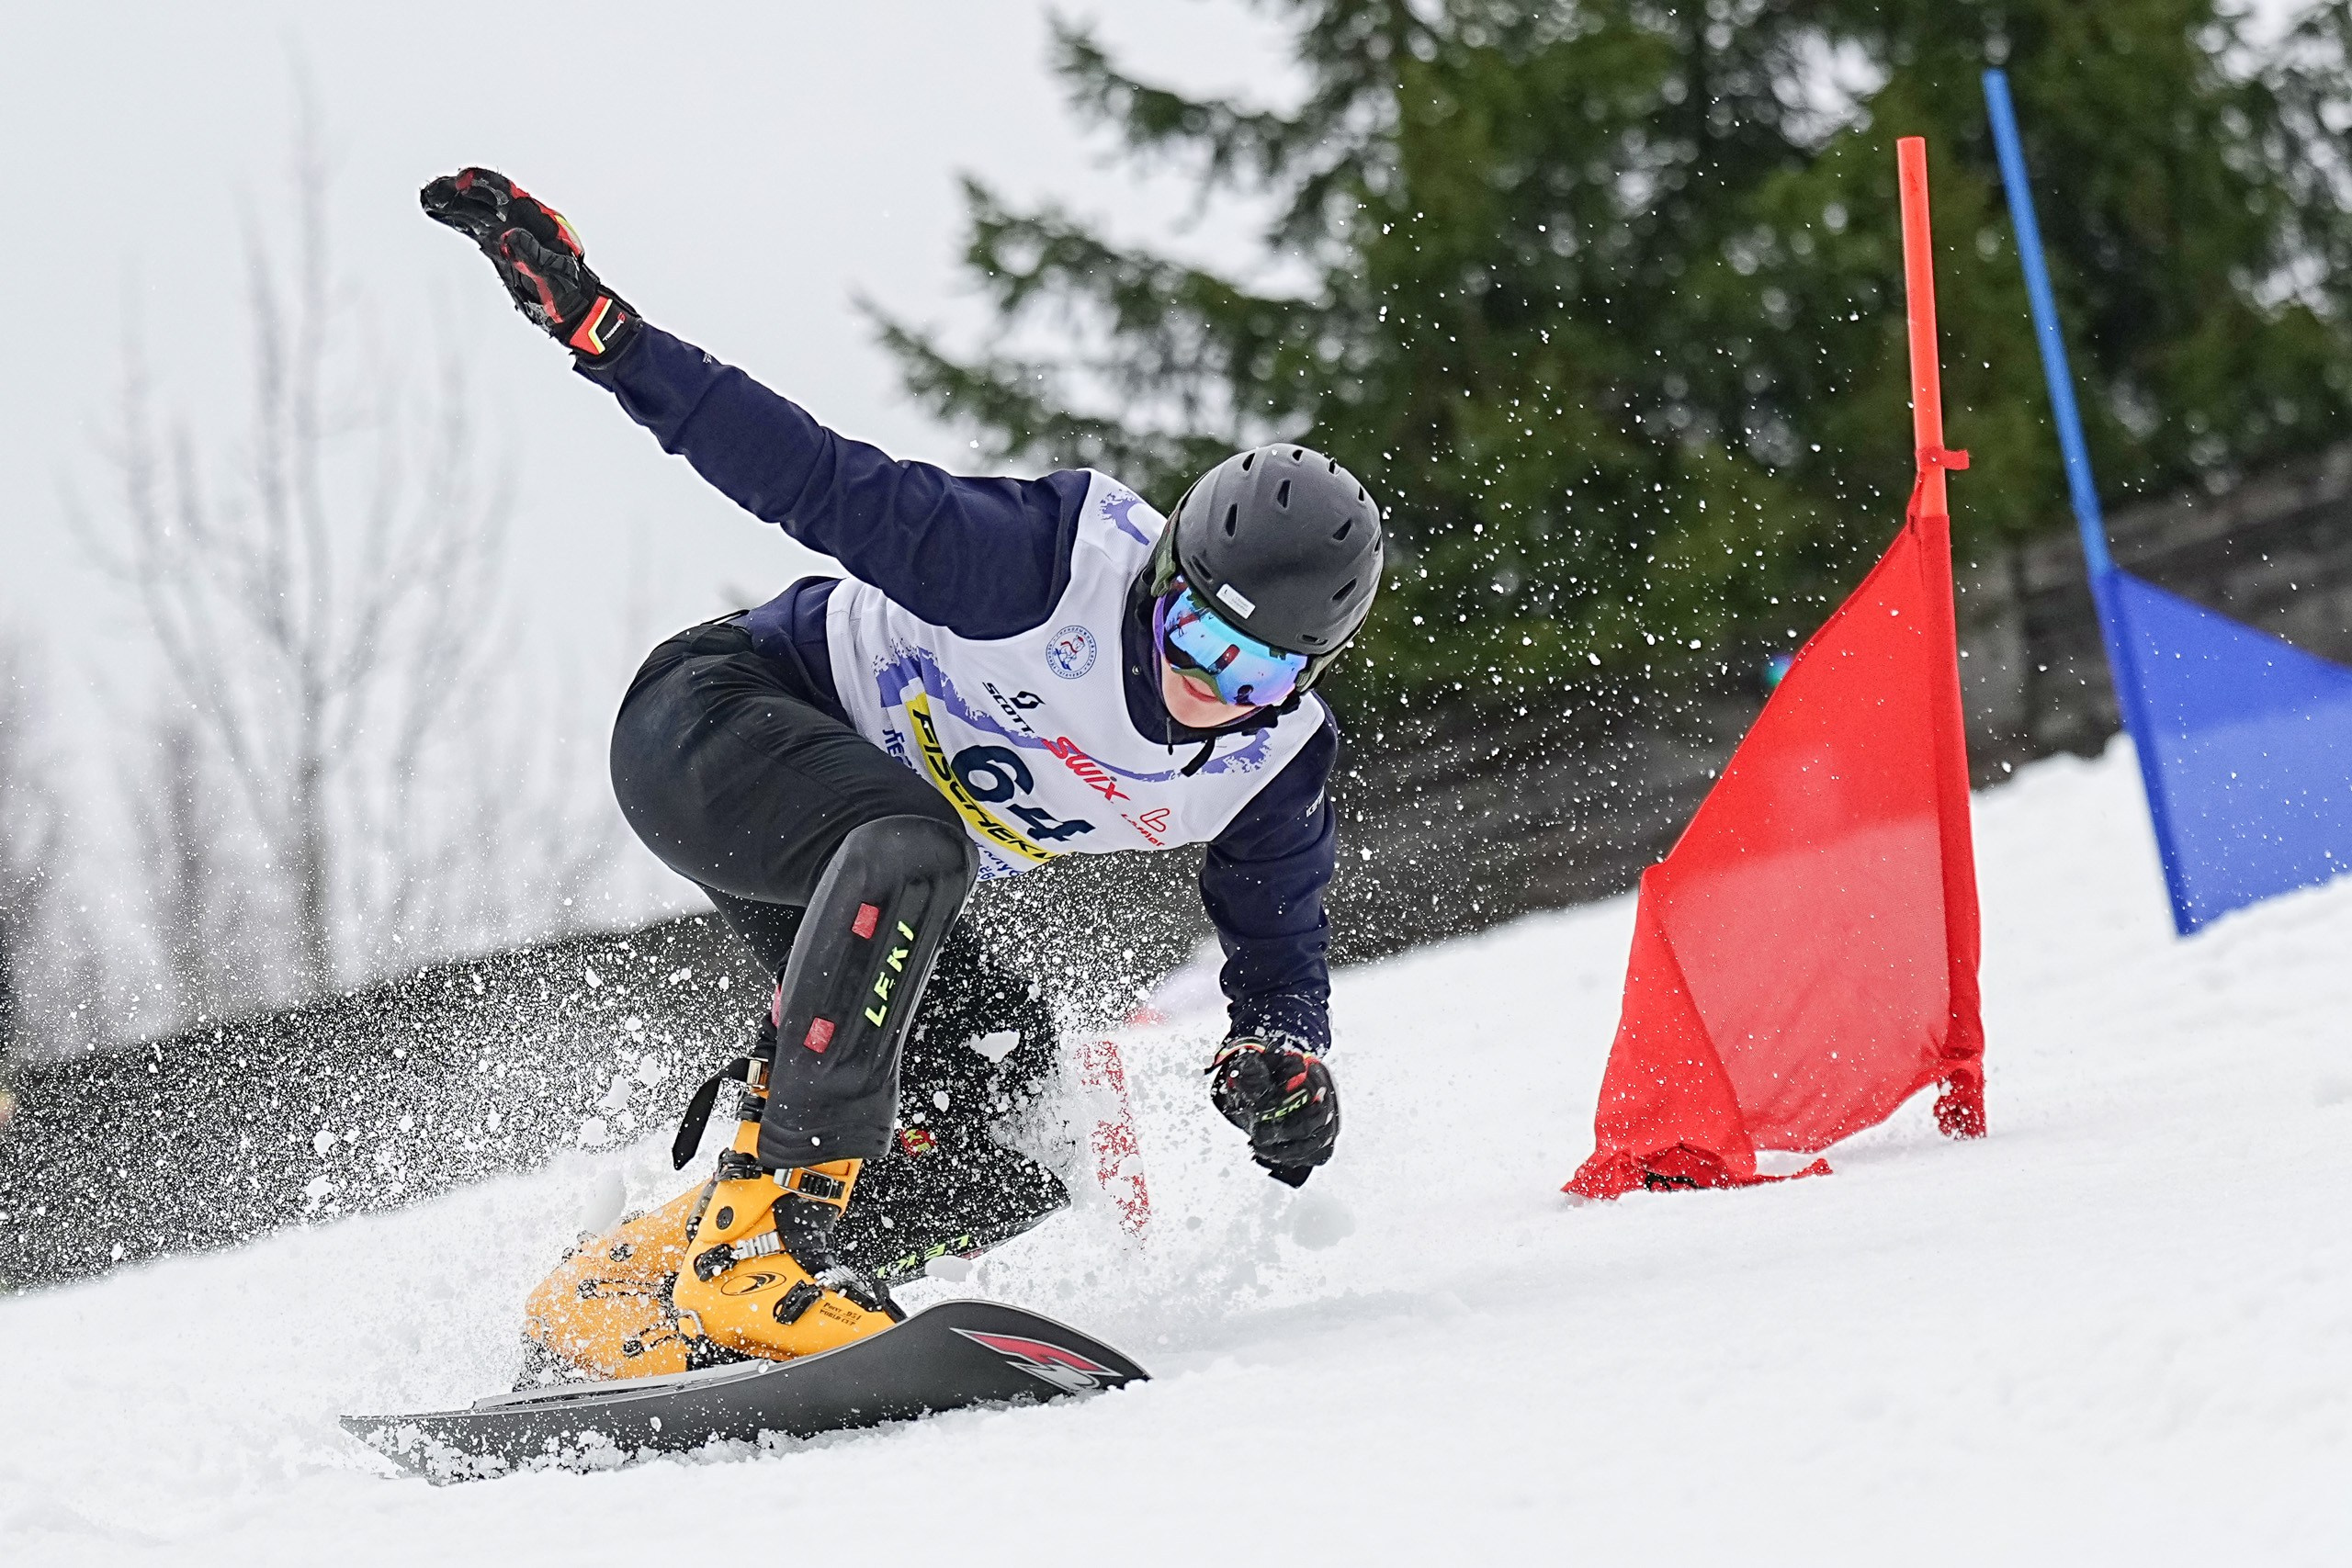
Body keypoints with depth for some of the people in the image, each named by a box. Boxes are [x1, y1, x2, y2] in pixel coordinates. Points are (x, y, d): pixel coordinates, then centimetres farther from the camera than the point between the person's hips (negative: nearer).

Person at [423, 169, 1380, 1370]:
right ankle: (758, 1242, -42)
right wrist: (594, 325, -33)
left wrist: (1285, 1061, -18)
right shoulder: (1060, 559, -29)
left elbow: (1278, 944, 5)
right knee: (913, 843, -39)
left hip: (877, 872, 7)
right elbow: (821, 482, -27)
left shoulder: (1272, 769, -10)